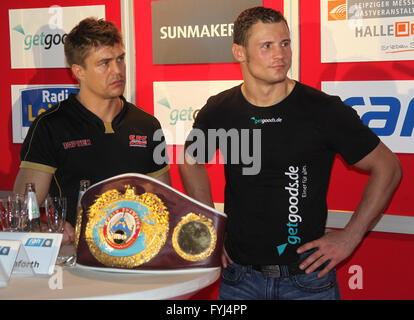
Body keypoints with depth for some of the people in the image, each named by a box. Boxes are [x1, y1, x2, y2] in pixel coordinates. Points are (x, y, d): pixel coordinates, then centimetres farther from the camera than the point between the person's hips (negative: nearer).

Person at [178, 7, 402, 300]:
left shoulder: (324, 110, -11)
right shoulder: (219, 111, -3)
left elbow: (387, 167, -3)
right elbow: (191, 161, 16)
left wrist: (350, 237, -6)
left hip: (307, 279, -2)